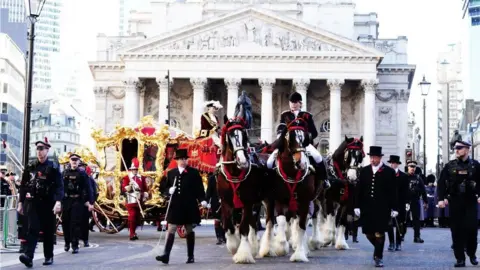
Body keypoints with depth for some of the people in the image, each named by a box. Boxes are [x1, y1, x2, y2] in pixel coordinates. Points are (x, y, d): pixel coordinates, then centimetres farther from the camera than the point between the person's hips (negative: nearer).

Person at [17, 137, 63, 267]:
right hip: (32, 203, 2)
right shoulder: (30, 167, 9)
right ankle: (28, 256, -23)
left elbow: (59, 186, -9)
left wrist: (58, 202, -22)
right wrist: (21, 202, 9)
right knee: (32, 229, -12)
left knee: (48, 231, 6)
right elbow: (23, 186, 13)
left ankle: (49, 257, 18)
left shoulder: (53, 167, -1)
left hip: (48, 203, -1)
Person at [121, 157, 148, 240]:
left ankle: (133, 231, 23)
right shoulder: (126, 178, 2)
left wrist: (145, 195, 2)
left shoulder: (142, 178, 14)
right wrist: (130, 186, -23)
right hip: (131, 201, -4)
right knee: (132, 217, -11)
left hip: (139, 201, 4)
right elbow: (124, 189, -6)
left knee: (138, 218, 7)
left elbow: (145, 188, 18)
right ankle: (132, 234, -9)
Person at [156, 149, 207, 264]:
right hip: (175, 206, 1)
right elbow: (164, 187, 12)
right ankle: (166, 255, -10)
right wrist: (169, 190, -10)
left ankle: (191, 256, 16)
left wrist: (202, 200, -14)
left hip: (189, 207, -1)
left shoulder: (194, 173, 1)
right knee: (171, 230, -5)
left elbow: (199, 188, -1)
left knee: (189, 230, 8)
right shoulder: (171, 173, 7)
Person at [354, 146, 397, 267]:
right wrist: (357, 206, 2)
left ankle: (379, 257, 6)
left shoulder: (389, 172, -1)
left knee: (379, 233, -3)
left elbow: (393, 192, -1)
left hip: (382, 208, -3)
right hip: (367, 208, 3)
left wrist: (394, 208, -4)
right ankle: (378, 250, 32)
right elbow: (359, 190, 8)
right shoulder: (364, 171, 7)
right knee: (369, 233, 8)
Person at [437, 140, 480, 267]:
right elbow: (441, 183, 2)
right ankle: (460, 258, 6)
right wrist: (441, 198, -8)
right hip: (455, 202, 1)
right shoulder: (449, 166, 4)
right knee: (456, 230, 0)